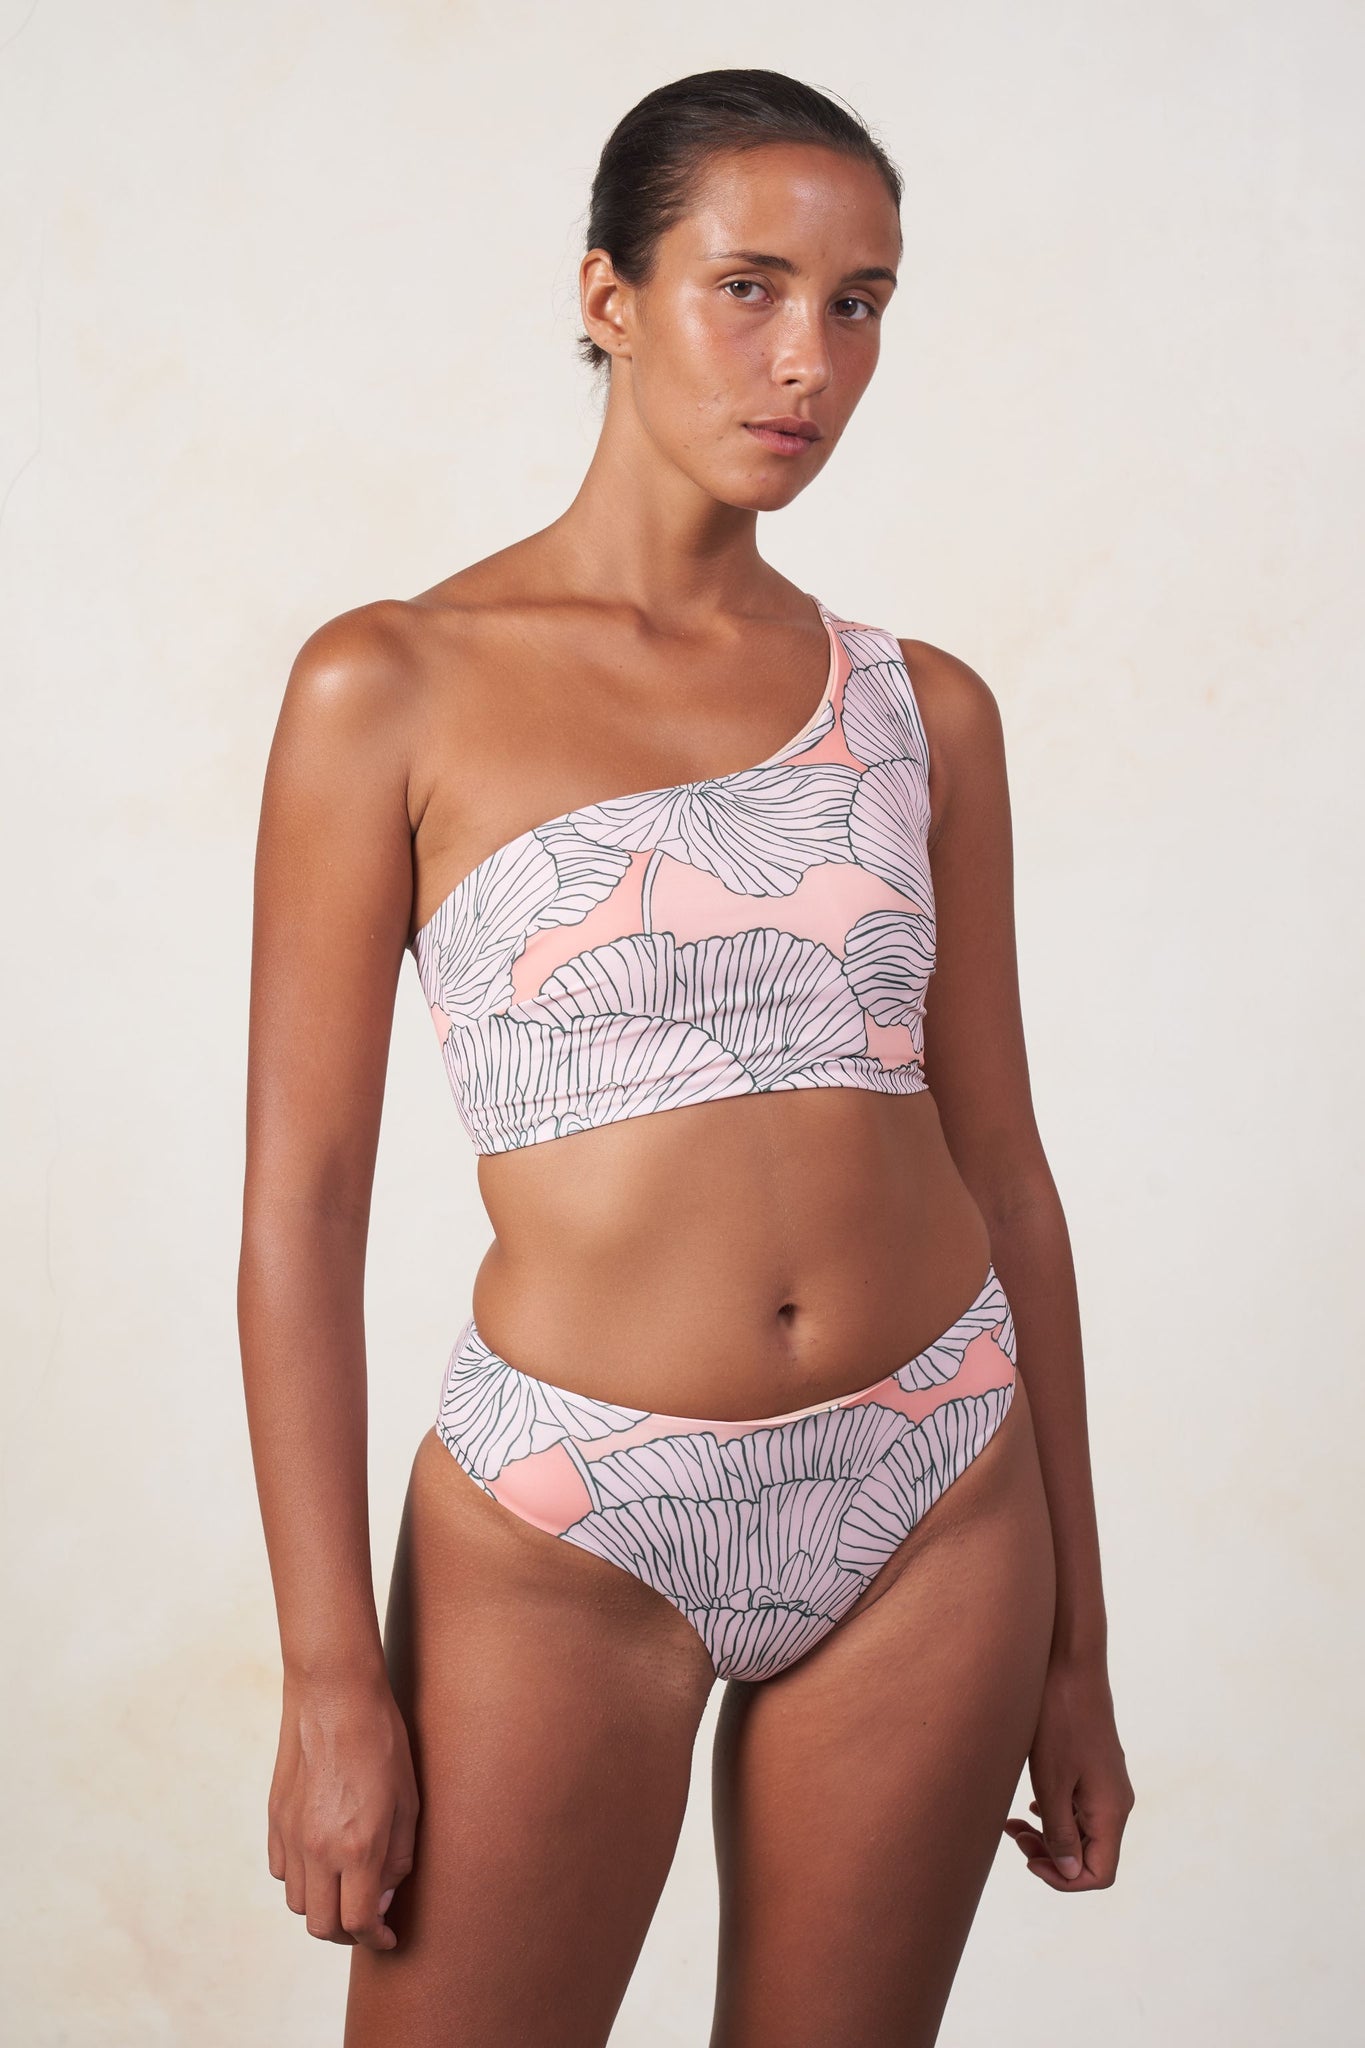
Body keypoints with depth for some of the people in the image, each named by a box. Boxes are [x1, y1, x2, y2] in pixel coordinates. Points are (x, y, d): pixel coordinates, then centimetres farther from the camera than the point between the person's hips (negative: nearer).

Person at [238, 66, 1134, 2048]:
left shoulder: (923, 708, 5)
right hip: (567, 1526, -3)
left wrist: (1075, 1641, 9)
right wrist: (332, 1678, -9)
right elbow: (301, 1202, -6)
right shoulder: (395, 685, -5)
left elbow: (1001, 1162, 8)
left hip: (934, 1504, 3)